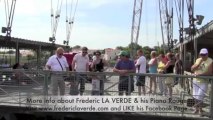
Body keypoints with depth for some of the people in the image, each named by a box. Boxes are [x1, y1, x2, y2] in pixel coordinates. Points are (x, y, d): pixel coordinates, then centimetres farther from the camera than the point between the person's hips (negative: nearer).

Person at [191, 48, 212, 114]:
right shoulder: (198, 60, 5)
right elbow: (192, 69, 0)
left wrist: (200, 74, -24)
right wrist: (198, 64, -13)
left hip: (204, 82, -5)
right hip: (195, 81, 5)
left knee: (199, 97, -6)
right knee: (195, 96, 13)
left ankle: (200, 109, 16)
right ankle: (196, 108, 30)